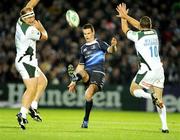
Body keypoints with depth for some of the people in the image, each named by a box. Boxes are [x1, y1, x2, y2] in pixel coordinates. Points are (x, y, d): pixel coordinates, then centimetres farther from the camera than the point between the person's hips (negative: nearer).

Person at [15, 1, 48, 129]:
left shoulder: (20, 23, 5)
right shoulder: (31, 30, -17)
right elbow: (44, 36, 2)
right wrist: (40, 27, 18)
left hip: (21, 60, 10)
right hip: (26, 61, -10)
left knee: (43, 81, 20)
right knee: (32, 89, -18)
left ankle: (33, 106, 11)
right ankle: (22, 114, -29)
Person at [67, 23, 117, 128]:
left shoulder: (99, 43, 7)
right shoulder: (83, 48, 24)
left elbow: (110, 50, -12)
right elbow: (81, 65, 28)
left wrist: (113, 46, -38)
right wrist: (74, 82, 23)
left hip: (98, 72, -5)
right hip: (87, 73, 5)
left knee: (88, 95, -25)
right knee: (80, 71, -34)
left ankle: (86, 121, -14)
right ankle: (74, 78, -69)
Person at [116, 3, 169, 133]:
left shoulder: (138, 36, -5)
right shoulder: (154, 33, 10)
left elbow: (125, 29, 15)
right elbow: (139, 25, 27)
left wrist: (123, 17, 31)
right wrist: (126, 15, 33)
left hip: (148, 70, -5)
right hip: (159, 70, 6)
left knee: (133, 90, 11)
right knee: (160, 100, 10)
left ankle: (152, 96, -19)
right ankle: (164, 126, -3)